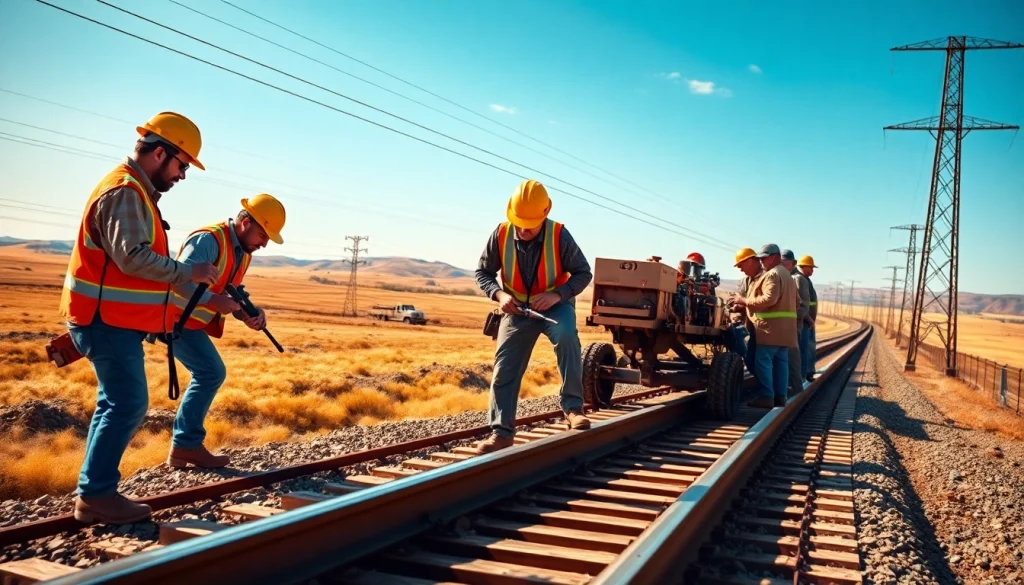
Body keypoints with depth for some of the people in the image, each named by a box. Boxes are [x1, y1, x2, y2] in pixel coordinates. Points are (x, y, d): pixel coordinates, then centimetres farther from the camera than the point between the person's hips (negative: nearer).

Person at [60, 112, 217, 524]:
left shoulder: (135, 191, 17)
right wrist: (187, 272, -18)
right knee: (128, 405, -8)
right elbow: (134, 257, -27)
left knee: (117, 404, 13)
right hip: (108, 320, -11)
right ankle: (96, 495, -1)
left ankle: (94, 493, 19)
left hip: (113, 320, 11)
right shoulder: (125, 192, -17)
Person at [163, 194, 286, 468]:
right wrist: (214, 300, -36)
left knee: (208, 375, 12)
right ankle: (187, 445, -6)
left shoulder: (243, 252, 10)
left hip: (191, 320, 10)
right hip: (176, 316, -10)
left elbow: (231, 294, 10)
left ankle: (183, 446, 18)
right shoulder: (209, 239, -21)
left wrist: (248, 314, -8)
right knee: (211, 372, -14)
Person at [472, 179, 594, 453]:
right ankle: (502, 432, 9)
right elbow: (482, 272, -3)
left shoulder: (559, 235, -20)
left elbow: (583, 273, -11)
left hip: (555, 305, -2)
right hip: (518, 309, 3)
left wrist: (557, 295, -27)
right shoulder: (501, 235, -15)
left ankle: (573, 407, -23)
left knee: (566, 336, -35)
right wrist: (499, 294, -23)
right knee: (504, 370, -2)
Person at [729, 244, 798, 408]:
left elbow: (769, 299, -22)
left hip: (771, 326, -10)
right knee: (780, 361, 9)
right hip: (784, 327, 10)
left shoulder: (772, 274, -11)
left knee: (763, 361, -8)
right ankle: (780, 396, 10)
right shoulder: (786, 275, 23)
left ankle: (766, 397, -10)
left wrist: (746, 301, -14)